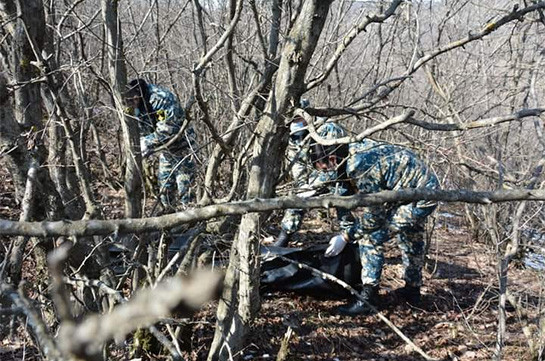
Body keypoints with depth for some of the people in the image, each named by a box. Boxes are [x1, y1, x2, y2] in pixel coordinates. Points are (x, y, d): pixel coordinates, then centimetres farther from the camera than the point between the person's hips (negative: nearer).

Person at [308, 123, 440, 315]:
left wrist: (345, 237, -12)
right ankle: (412, 289, 47)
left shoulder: (360, 165, -29)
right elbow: (344, 196, 11)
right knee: (411, 239, 28)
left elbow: (372, 215, -23)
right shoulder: (353, 151, -1)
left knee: (371, 236, -13)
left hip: (418, 196, -10)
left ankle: (367, 297, -8)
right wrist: (346, 230, 11)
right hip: (428, 187, 11)